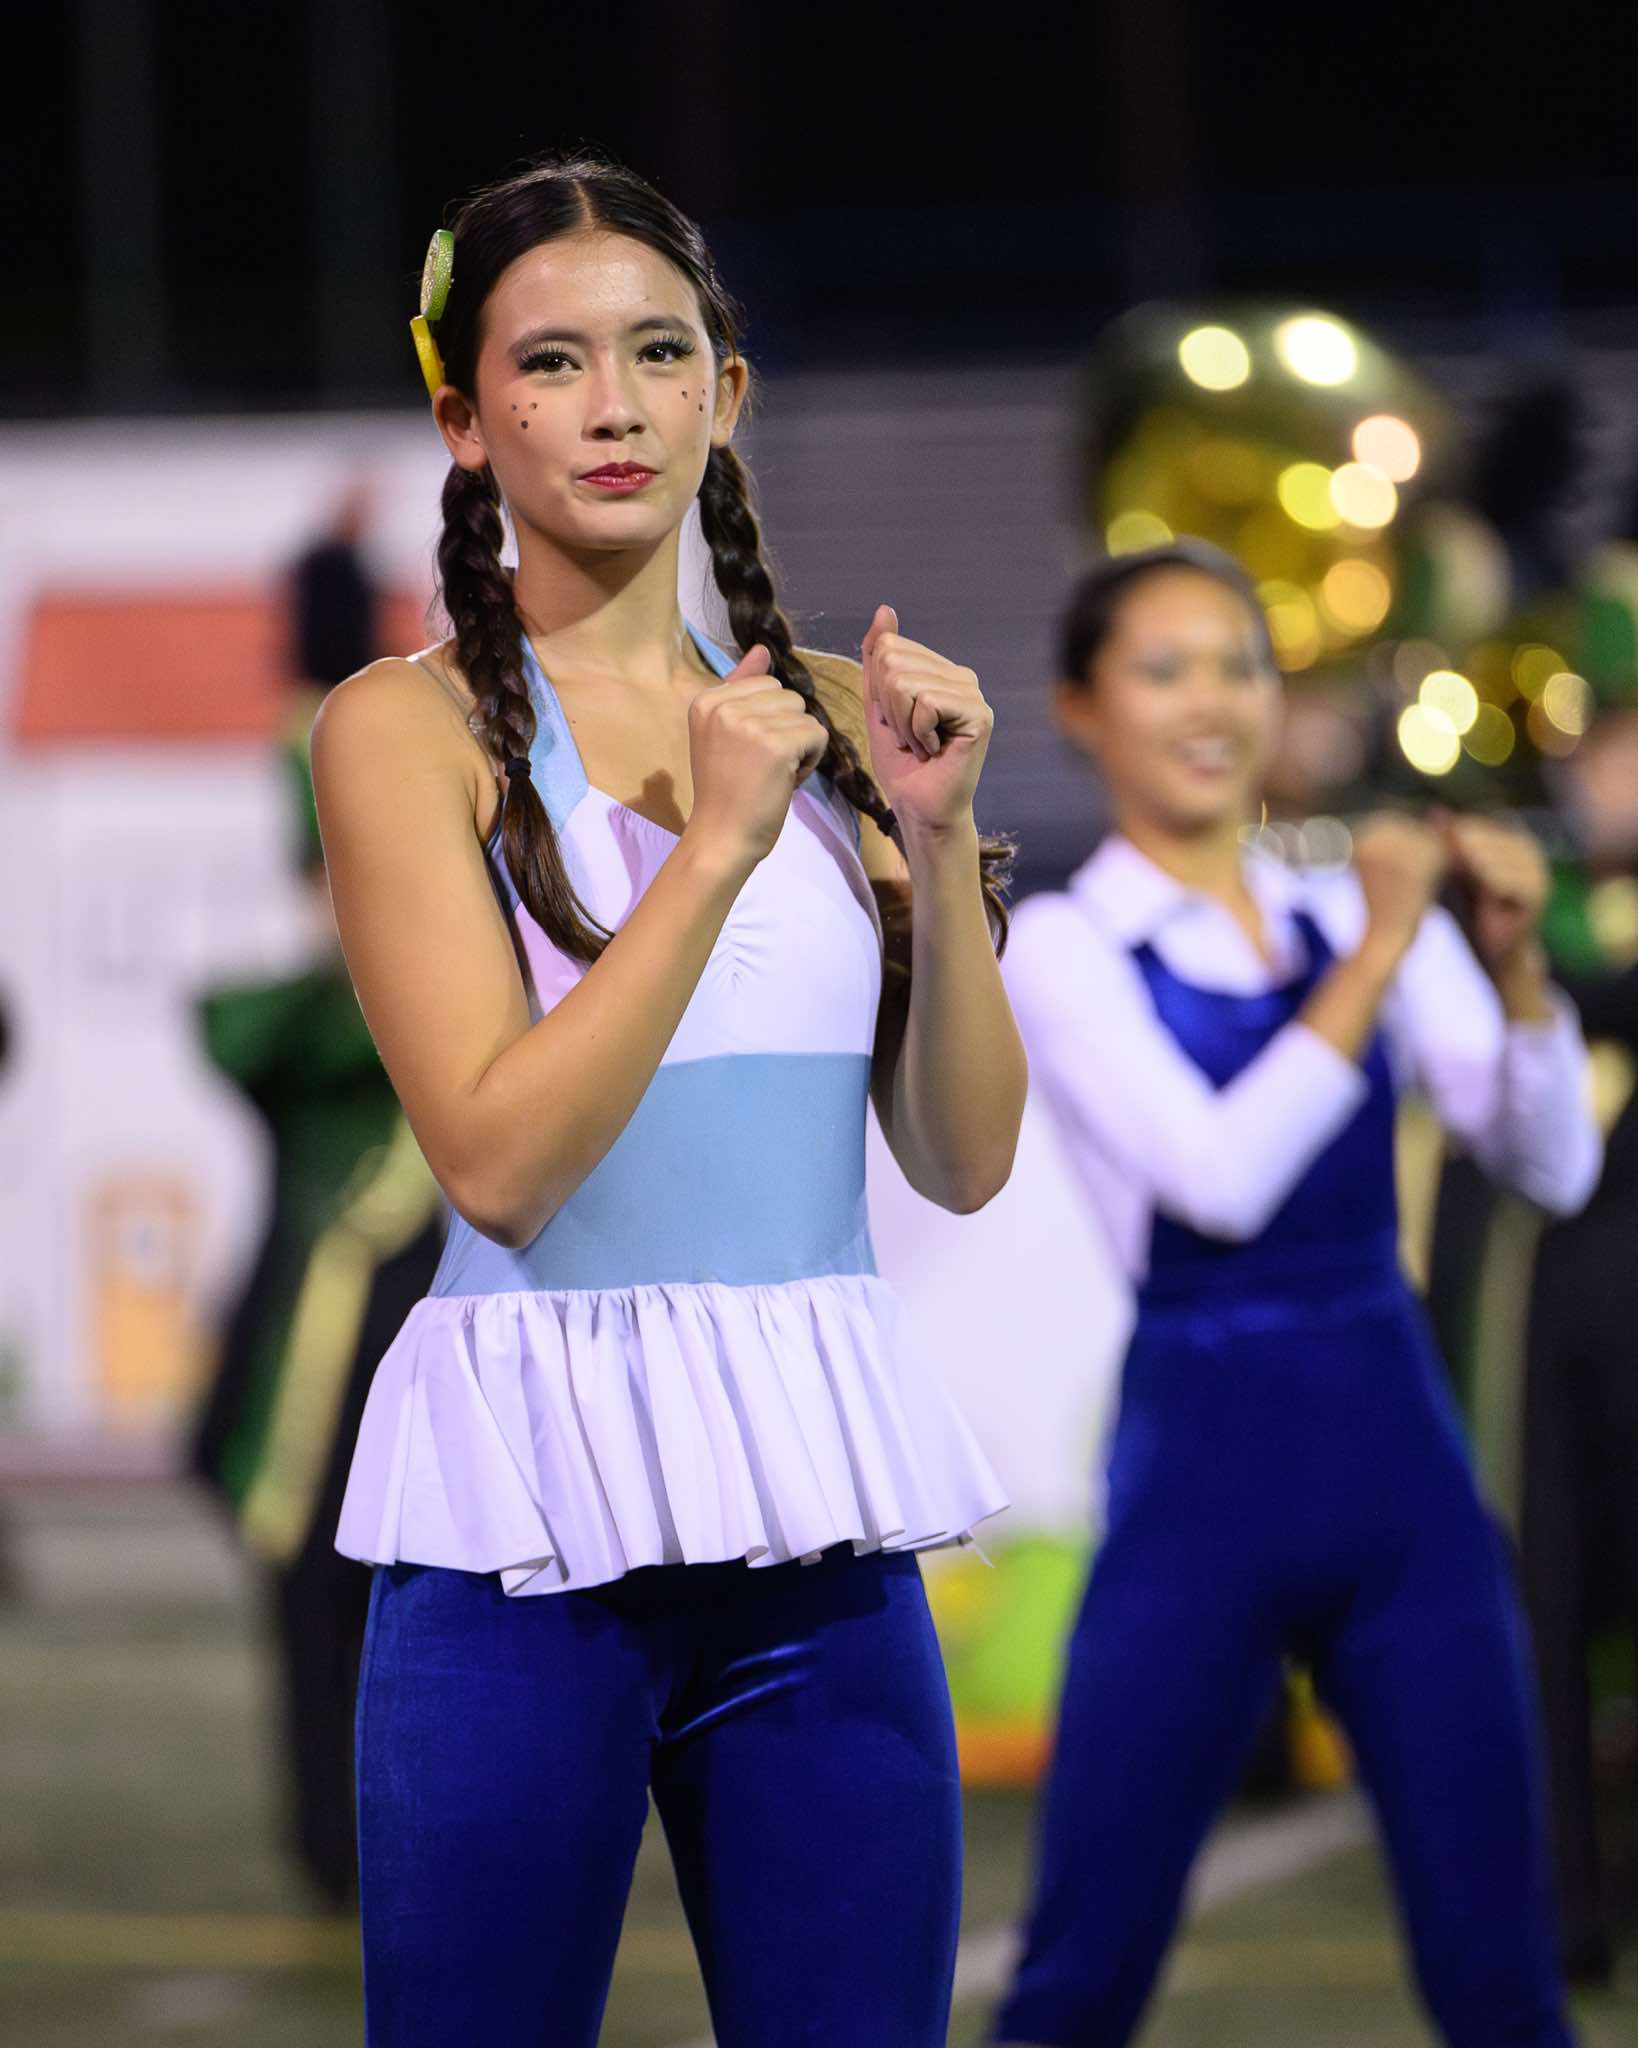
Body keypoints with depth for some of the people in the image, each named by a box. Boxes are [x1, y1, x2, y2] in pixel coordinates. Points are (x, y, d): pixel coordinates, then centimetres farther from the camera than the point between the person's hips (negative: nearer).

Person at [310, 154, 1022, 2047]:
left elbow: (965, 1161, 9)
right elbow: (497, 1159, -13)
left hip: (816, 1496, 4)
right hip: (535, 1494, -4)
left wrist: (941, 842, -4)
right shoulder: (408, 727, -3)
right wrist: (718, 849, -17)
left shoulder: (830, 710, 10)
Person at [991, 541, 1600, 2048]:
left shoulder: (1362, 914, 9)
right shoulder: (1065, 949, -2)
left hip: (1400, 1456, 4)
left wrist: (1512, 962, -14)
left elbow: (1555, 1168, 1)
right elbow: (1221, 1174, -17)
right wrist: (1377, 955, -19)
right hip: (1205, 1469, -3)